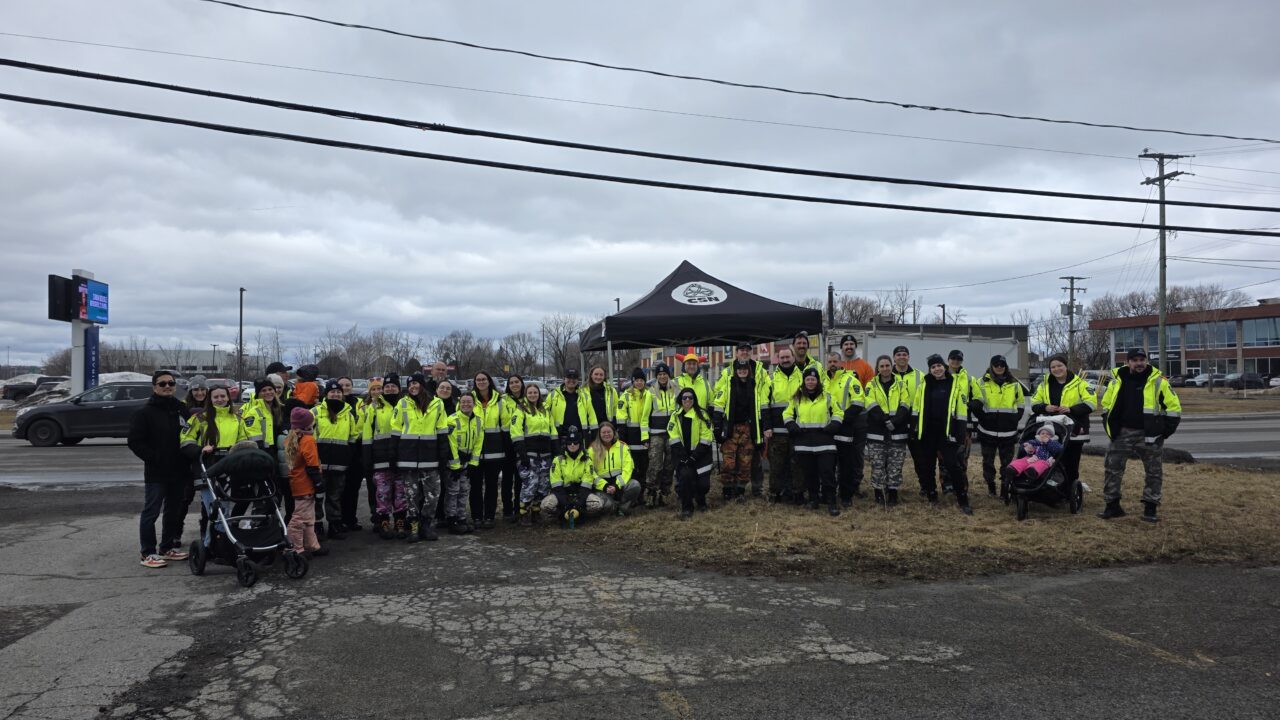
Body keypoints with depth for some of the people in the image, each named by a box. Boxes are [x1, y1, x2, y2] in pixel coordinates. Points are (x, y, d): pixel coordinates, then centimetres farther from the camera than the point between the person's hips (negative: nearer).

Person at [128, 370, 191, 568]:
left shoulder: (182, 410, 10)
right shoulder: (144, 413, -4)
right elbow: (135, 442, -8)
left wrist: (186, 460, 4)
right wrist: (155, 459, -15)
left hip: (179, 472, 5)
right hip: (156, 473, -5)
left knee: (174, 512, 13)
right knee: (151, 513, -1)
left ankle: (168, 547, 25)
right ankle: (148, 553, 6)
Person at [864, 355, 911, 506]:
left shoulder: (901, 384, 9)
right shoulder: (871, 385, 5)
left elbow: (905, 406, -2)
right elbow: (872, 407, -7)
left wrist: (895, 421, -18)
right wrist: (886, 420, -19)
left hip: (897, 433, 1)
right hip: (877, 433, -1)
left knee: (895, 465, 3)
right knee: (877, 465, 0)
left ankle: (893, 494, 13)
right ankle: (879, 494, 10)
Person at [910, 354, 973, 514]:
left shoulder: (956, 385, 0)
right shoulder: (923, 386, 6)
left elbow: (962, 412, -1)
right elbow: (916, 408, 10)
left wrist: (961, 435, -6)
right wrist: (914, 429, 3)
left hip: (947, 432, -3)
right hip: (927, 432, 3)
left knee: (953, 465, -7)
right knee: (928, 466, 9)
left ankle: (963, 500, -2)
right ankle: (931, 495, 23)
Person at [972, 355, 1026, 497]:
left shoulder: (1014, 384, 7)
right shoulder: (982, 383, 0)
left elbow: (1020, 404, 15)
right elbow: (975, 404, 3)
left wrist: (1015, 419, 2)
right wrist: (982, 417, -10)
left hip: (1008, 431, 1)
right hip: (988, 431, -1)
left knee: (1007, 461, 6)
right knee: (988, 460, 7)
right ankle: (990, 485, 19)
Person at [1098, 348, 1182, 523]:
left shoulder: (1158, 380, -6)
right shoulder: (1117, 380, 3)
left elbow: (1174, 407, -1)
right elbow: (1106, 404, 15)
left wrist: (1165, 431, -5)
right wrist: (1110, 427, 8)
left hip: (1149, 435, -2)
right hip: (1122, 433, 2)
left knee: (1154, 472, 5)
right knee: (1112, 468, 1)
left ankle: (1150, 508, 16)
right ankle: (1112, 505, 11)